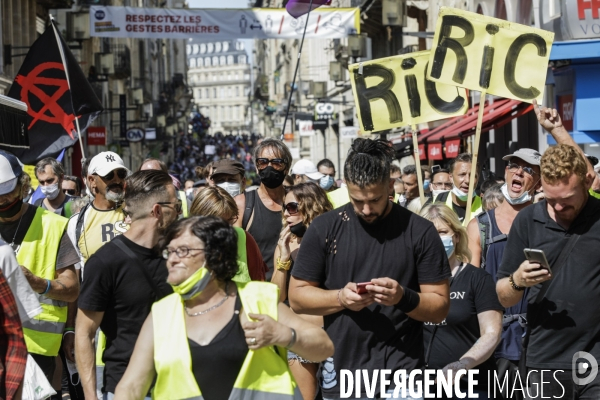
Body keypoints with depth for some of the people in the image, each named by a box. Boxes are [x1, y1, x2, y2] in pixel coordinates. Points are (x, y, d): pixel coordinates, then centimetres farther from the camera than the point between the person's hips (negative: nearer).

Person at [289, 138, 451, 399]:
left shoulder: (419, 232, -4)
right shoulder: (324, 229, 0)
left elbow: (440, 307, -2)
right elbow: (297, 296, 3)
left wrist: (404, 297, -20)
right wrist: (340, 298, -14)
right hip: (340, 375, 1)